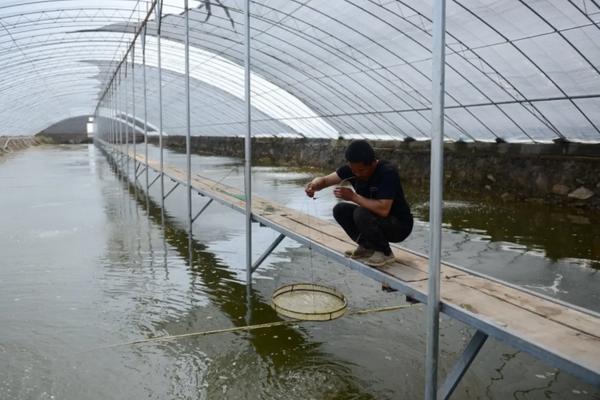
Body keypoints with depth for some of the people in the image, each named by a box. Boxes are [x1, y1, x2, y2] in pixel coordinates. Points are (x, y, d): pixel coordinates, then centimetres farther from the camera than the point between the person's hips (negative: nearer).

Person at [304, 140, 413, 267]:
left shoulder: (388, 172, -28)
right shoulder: (352, 169, -9)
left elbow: (383, 210, -38)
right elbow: (324, 180, -7)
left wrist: (353, 197, -32)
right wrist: (314, 185, -30)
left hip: (400, 225, -7)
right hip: (375, 217, 7)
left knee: (361, 214, -30)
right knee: (340, 210, -11)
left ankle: (385, 253, -9)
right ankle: (367, 247, 5)